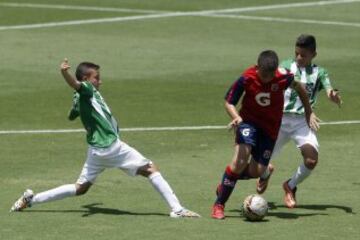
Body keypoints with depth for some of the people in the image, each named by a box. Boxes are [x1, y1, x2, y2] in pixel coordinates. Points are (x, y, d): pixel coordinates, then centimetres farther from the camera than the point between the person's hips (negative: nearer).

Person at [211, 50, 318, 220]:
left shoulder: (283, 77, -18)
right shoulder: (246, 79, -20)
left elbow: (299, 88, 4)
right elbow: (229, 102, -11)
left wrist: (309, 113, 9)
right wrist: (236, 117, -32)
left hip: (271, 127, 2)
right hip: (249, 121, -2)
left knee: (256, 172, -5)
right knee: (240, 160, -24)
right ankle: (218, 205, -12)